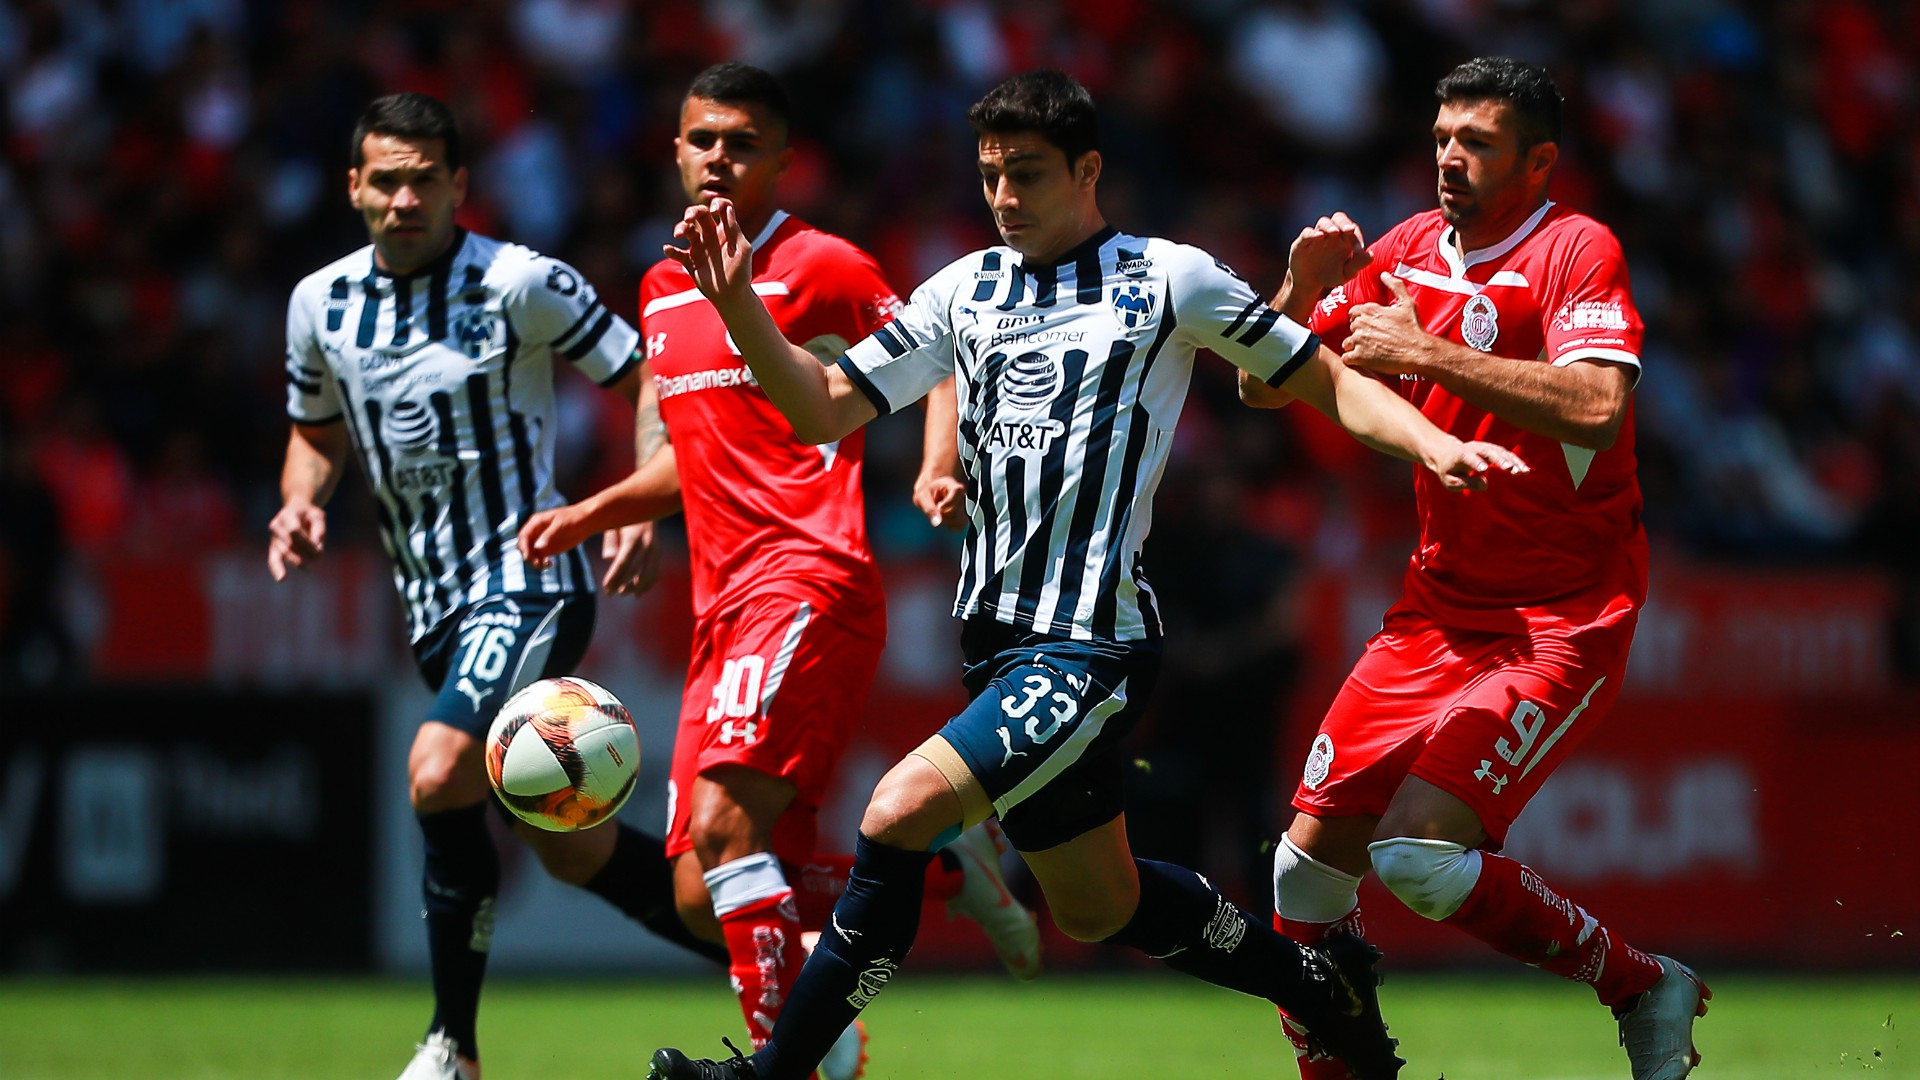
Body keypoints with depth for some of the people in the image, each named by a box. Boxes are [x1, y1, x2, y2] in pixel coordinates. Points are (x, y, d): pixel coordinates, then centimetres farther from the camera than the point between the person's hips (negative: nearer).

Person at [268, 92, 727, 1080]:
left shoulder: (520, 284, -10)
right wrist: (301, 500, 1)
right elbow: (317, 432, 22)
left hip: (528, 581, -7)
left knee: (440, 772, -27)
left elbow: (647, 381, -2)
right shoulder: (319, 304, 6)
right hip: (435, 607, 7)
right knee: (569, 848, 8)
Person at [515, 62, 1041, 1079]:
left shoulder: (819, 267, -2)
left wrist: (938, 471, -19)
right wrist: (589, 515, 20)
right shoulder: (662, 291, 21)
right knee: (706, 897, -1)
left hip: (806, 583, -8)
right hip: (721, 606, 8)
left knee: (724, 821, -27)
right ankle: (948, 864, 14)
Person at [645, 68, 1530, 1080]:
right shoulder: (963, 292, 11)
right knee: (1096, 909, 14)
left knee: (901, 810, -21)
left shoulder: (1169, 278, -2)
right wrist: (738, 303, -6)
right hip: (998, 642, 7)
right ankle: (1318, 981, 35)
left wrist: (1434, 445, -13)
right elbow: (824, 408, 10)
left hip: (1094, 645, -7)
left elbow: (1328, 382, 4)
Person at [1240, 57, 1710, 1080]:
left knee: (1418, 851, -20)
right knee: (1311, 854, 1)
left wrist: (1426, 352, -28)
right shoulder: (1409, 251, 7)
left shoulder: (1576, 250, -12)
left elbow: (1596, 409, -30)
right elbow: (1264, 386, 12)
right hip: (1439, 606, 7)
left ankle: (1646, 987, -2)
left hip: (1563, 623, -7)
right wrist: (1302, 286, -8)